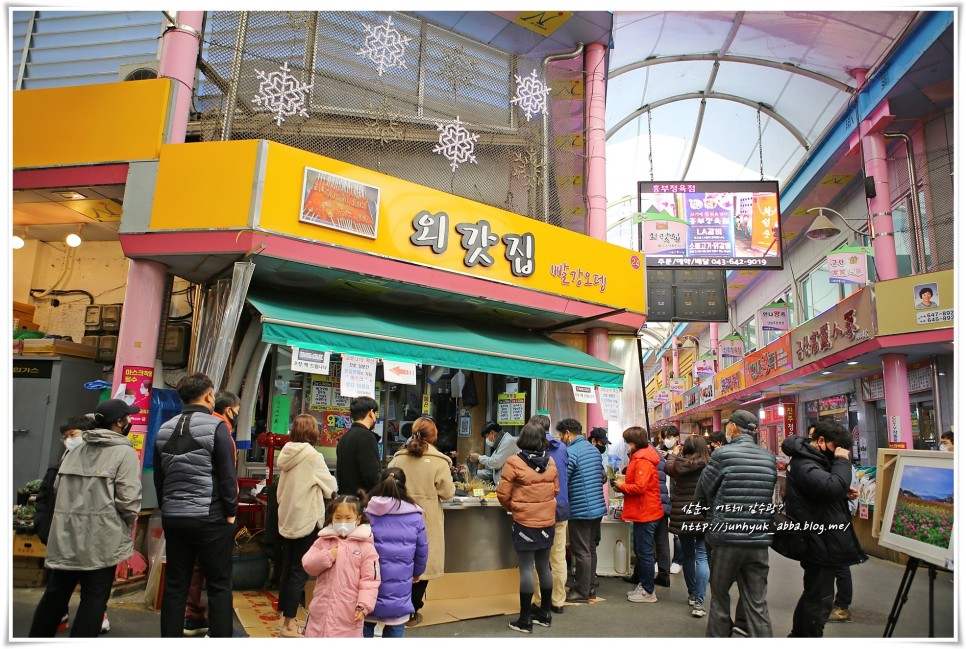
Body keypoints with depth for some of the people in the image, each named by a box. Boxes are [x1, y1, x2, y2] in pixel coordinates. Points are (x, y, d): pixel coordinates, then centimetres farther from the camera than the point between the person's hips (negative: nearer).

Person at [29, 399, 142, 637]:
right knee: (94, 599, 4)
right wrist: (130, 521, 3)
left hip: (66, 535, 7)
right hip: (101, 538, -7)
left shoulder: (75, 452, 11)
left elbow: (58, 487, 11)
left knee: (55, 593, 20)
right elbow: (128, 498, -16)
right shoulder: (125, 452, -11)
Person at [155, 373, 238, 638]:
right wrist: (231, 513, -4)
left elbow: (158, 478, 14)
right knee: (219, 586, 4)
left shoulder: (165, 430, 8)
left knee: (175, 586, 14)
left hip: (173, 518, 6)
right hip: (210, 519, -6)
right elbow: (228, 475, -13)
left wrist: (167, 508, 19)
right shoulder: (216, 427, -12)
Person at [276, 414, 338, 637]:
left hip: (287, 519, 7)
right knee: (299, 572, 0)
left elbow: (281, 489, 12)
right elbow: (330, 486, -4)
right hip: (306, 520, -7)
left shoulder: (288, 454, 4)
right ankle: (289, 624, 4)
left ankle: (285, 617, 26)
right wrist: (332, 489, 17)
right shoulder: (312, 456, -16)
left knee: (287, 569, 15)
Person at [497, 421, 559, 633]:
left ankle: (525, 620, 9)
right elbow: (556, 489, 7)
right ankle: (545, 613, 28)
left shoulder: (514, 461, -14)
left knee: (526, 568, 1)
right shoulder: (550, 461, -1)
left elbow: (503, 494, -10)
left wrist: (511, 508, 9)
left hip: (524, 521, -5)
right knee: (544, 566, 15)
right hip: (547, 520, 5)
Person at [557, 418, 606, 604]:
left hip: (580, 510, -9)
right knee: (591, 549, 16)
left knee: (581, 552, 1)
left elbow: (561, 482, -19)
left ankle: (581, 591, 9)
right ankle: (590, 586, 26)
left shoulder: (571, 452, -16)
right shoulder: (594, 449, 11)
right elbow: (603, 477, 19)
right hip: (598, 507, 9)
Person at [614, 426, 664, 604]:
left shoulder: (642, 460, -19)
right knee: (640, 551, 18)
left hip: (645, 513, -10)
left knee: (644, 552, -1)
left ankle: (648, 592, 9)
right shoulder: (641, 457, 13)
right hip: (643, 512, 10)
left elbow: (639, 487, -24)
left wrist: (622, 486, -11)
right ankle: (643, 585, 28)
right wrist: (625, 481, 5)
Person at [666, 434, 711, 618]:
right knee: (702, 557, 0)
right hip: (704, 516, -1)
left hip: (683, 516, 2)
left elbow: (667, 467, 15)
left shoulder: (680, 464, -7)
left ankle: (692, 595, 31)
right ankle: (698, 603, -6)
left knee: (688, 556, 17)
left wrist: (674, 453, 29)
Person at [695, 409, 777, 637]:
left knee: (720, 595, 14)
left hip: (727, 537, -4)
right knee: (757, 605, 9)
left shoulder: (723, 454, -10)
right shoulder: (769, 458, 3)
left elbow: (700, 494, -1)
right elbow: (768, 496, 11)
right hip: (759, 541, 4)